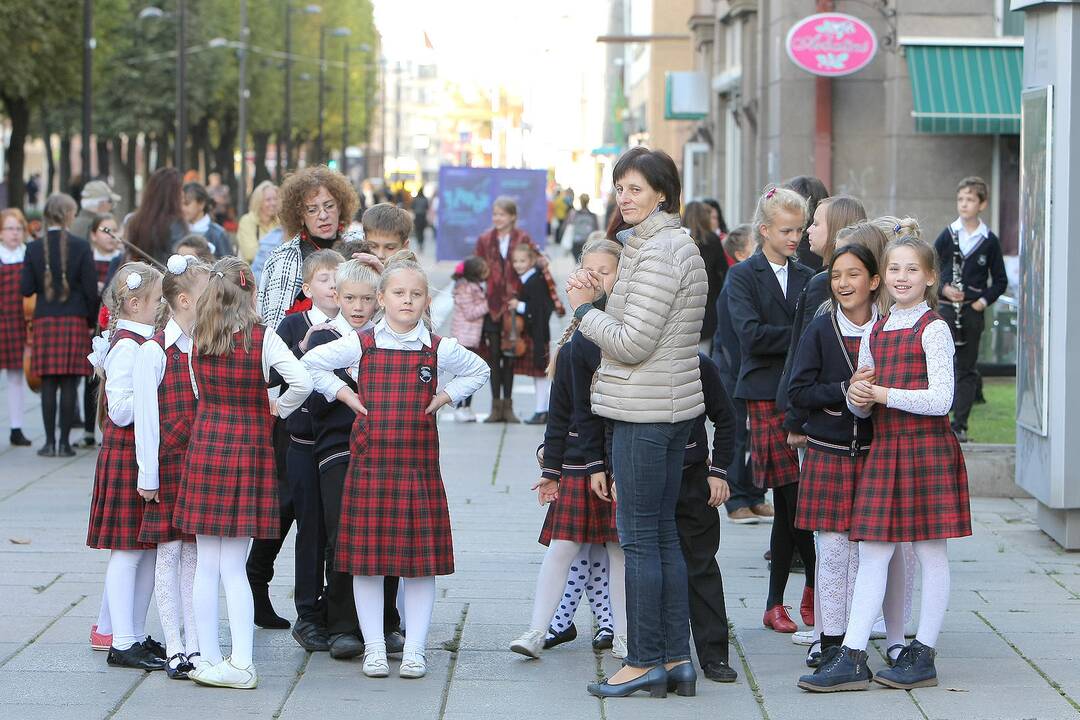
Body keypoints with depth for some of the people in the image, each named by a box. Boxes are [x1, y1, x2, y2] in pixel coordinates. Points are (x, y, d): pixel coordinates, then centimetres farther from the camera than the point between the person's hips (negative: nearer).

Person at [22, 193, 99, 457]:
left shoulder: (34, 248, -1)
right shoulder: (81, 248, -5)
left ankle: (50, 442, 3)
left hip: (44, 321, 1)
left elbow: (26, 289, 0)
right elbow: (91, 289, -5)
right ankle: (65, 441, 0)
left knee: (48, 384, 5)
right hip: (75, 319, -1)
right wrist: (91, 319, 8)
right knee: (69, 384, 1)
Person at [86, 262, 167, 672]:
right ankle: (123, 643, -2)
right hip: (126, 456, -9)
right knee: (128, 551, -5)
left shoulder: (146, 342, 14)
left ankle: (136, 635, 17)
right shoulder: (127, 346, -15)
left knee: (150, 551, 11)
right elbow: (120, 409, -20)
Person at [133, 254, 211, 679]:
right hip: (169, 464, -5)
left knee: (196, 551, 8)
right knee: (170, 552, 1)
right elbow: (145, 416, -9)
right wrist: (147, 475, -10)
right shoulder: (154, 352, -10)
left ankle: (195, 646, 12)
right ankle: (174, 649, 6)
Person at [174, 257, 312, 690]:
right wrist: (278, 408, 0)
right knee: (233, 566, 1)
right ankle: (241, 664, 0)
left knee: (205, 565, 8)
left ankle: (209, 658, 12)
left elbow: (198, 392, 5)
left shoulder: (198, 339, 1)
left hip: (204, 443, 2)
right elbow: (302, 382, -17)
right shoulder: (262, 339, -8)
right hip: (248, 445, -2)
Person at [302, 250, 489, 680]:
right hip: (369, 461, 0)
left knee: (421, 557, 0)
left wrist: (446, 396, 9)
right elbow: (310, 363, 15)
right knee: (367, 556, 0)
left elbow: (479, 371, 22)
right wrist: (341, 393, 4)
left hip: (418, 462, 0)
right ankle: (374, 648, 9)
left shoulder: (439, 350, 5)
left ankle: (415, 650, 8)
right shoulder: (361, 345, 3)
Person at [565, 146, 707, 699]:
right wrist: (596, 304, 10)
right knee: (663, 535, 12)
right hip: (674, 405, 10)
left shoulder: (656, 254, -16)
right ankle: (676, 660, 14)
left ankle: (644, 661, 0)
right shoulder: (680, 246, 16)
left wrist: (585, 309, -7)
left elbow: (633, 343, -20)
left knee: (639, 537, -4)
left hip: (644, 412, -10)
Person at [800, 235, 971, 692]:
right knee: (872, 553, 3)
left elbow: (941, 399, -14)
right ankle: (852, 657, 1)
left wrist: (882, 394, -13)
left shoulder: (934, 329, -6)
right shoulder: (875, 332, 13)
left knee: (930, 552, 2)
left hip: (927, 448, -6)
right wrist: (857, 398, -6)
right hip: (883, 447, 6)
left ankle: (922, 655, 10)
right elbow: (861, 407, 17)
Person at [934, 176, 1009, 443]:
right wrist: (943, 289, -10)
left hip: (973, 312, 1)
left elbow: (1000, 281, 8)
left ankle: (960, 425, 8)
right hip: (946, 309, -1)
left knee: (967, 370, 4)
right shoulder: (947, 236, 2)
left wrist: (984, 301, -6)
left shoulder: (989, 241, 3)